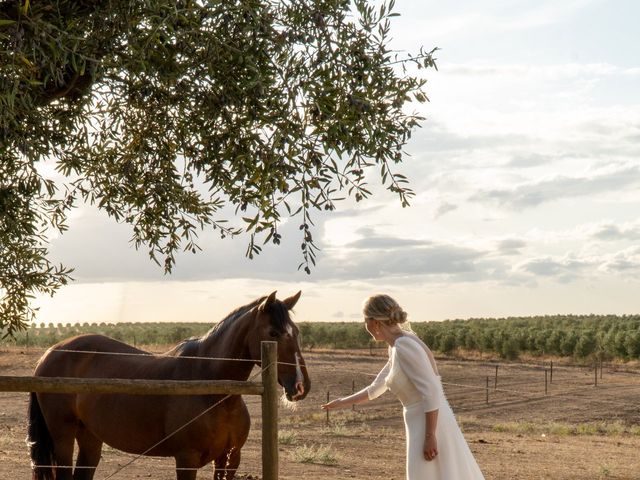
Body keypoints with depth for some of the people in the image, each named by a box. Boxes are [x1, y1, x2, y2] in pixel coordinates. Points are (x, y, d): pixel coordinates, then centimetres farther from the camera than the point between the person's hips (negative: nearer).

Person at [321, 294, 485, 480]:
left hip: (430, 426, -9)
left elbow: (431, 392, -22)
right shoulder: (397, 347, 12)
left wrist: (430, 436, -20)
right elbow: (377, 387, 27)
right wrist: (344, 402, 36)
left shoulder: (404, 346, -17)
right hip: (422, 424, 9)